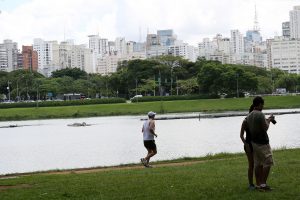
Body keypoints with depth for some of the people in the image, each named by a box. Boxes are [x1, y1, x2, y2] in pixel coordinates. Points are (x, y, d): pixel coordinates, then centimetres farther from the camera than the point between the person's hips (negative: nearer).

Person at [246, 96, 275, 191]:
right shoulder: (260, 115, -19)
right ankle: (263, 184, 0)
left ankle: (259, 184, 14)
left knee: (257, 164, 11)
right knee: (267, 163, 0)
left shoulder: (249, 116, 9)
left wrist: (267, 120, 19)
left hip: (254, 142, 8)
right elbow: (265, 128, -19)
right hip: (262, 143, -8)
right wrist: (268, 121, -1)